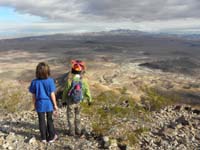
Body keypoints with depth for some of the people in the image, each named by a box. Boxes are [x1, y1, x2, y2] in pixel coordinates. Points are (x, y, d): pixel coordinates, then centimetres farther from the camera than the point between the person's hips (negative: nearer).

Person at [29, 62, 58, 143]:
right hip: (49, 104, -1)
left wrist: (35, 105, 12)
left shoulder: (34, 82, -10)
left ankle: (44, 138, 28)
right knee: (49, 120, 15)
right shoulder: (50, 81, -16)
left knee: (41, 121, 15)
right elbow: (52, 94, -12)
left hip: (40, 104, 1)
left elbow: (33, 95, -3)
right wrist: (55, 105, -1)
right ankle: (51, 137, 27)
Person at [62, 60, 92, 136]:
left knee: (71, 117, 12)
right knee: (77, 116, 20)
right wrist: (89, 99, 11)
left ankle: (72, 132, 20)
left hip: (70, 102, -3)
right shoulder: (83, 79, -11)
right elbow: (87, 90, -3)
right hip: (79, 101, 3)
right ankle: (78, 131, 28)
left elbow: (66, 91, -12)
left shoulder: (70, 79, -21)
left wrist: (64, 100, 3)